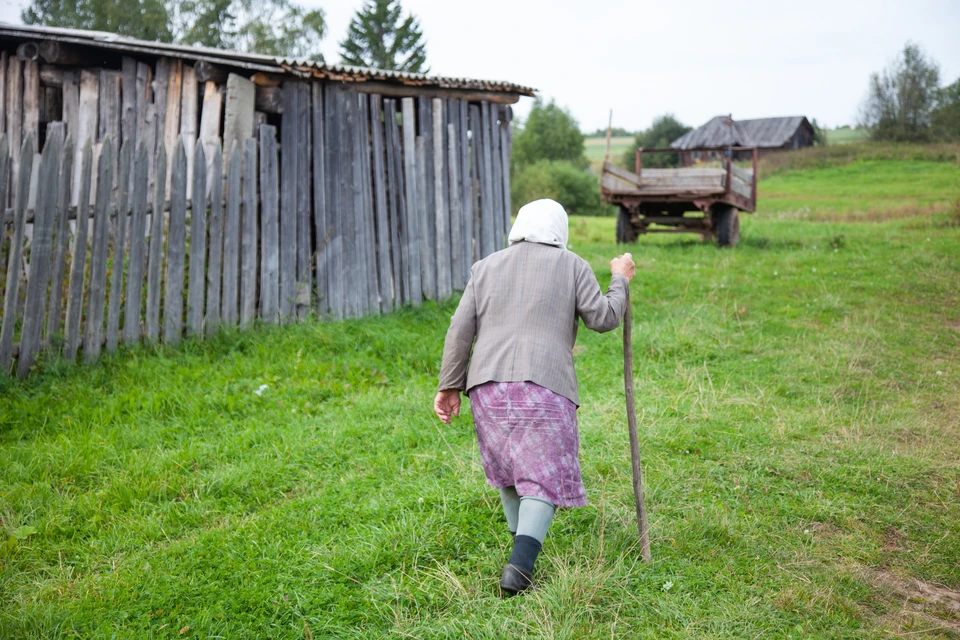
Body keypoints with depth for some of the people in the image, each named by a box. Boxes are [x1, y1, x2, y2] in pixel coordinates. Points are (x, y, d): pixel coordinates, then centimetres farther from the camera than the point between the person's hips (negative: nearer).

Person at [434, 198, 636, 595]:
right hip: (544, 386, -3)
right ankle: (521, 563, -19)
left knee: (507, 469, 20)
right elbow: (603, 319, 5)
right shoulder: (572, 266, 9)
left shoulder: (486, 267, 16)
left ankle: (524, 554, 30)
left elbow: (460, 330, 7)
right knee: (544, 478, -2)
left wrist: (449, 386, 10)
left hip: (488, 385, 4)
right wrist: (619, 281, 22)